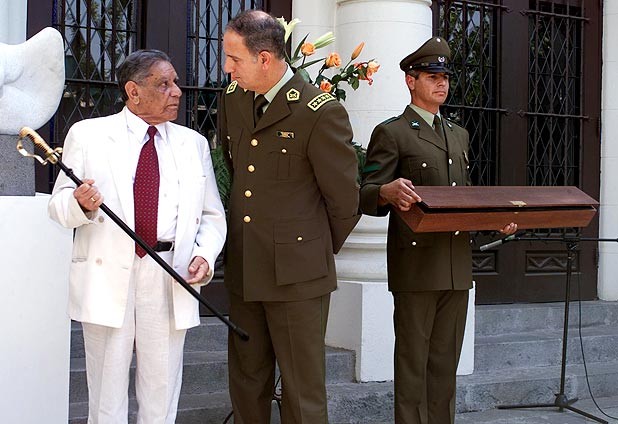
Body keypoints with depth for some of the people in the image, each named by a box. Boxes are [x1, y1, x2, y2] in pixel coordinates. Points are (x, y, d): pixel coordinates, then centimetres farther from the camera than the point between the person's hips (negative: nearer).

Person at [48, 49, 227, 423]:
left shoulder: (194, 144, 13)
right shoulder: (87, 135, 4)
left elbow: (212, 215, 13)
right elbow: (59, 207, 3)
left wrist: (205, 254, -5)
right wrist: (82, 204, -20)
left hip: (170, 278, 2)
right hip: (107, 276, -2)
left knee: (162, 393, 8)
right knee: (107, 394, 7)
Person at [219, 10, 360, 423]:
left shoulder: (321, 112, -15)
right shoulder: (233, 98, 6)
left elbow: (344, 200, -7)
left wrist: (317, 252, 7)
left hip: (296, 273, -6)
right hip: (243, 271, 7)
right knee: (246, 383, 16)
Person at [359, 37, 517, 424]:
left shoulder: (459, 135, 21)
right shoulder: (391, 133, -2)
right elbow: (366, 198, -9)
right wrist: (389, 192, -32)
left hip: (458, 265, 7)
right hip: (415, 264, -6)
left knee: (446, 361, 12)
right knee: (412, 360, 0)